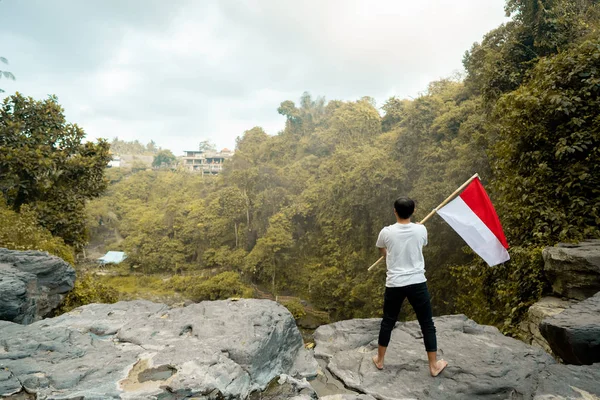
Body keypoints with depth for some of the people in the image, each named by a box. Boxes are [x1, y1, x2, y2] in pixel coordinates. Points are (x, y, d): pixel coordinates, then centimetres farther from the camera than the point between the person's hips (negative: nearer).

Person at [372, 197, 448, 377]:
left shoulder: (386, 232, -8)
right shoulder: (421, 230, -5)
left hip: (394, 284, 0)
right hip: (417, 283, 0)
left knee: (387, 322, 16)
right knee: (427, 324, 14)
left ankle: (379, 360, 30)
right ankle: (434, 365, 25)